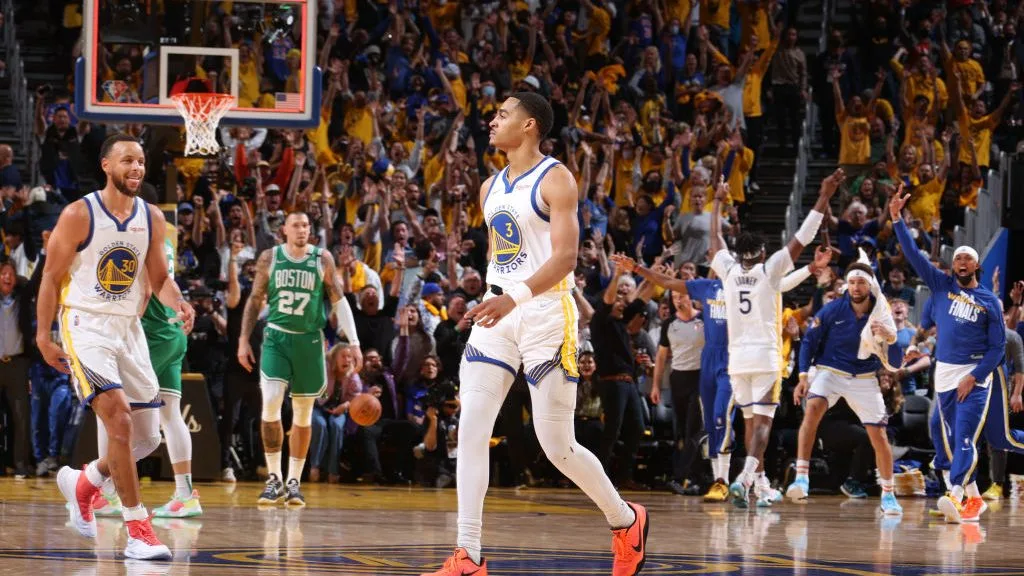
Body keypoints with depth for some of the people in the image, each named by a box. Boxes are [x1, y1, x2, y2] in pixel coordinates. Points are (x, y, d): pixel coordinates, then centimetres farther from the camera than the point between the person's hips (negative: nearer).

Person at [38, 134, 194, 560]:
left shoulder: (152, 218, 5)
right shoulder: (79, 215, -10)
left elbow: (159, 277, 10)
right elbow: (52, 276, -5)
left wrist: (178, 303, -11)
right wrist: (43, 336, -8)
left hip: (129, 328, 6)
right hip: (86, 327, -6)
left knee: (147, 438, 7)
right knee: (119, 421, -21)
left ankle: (83, 483, 34)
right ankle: (138, 531, -17)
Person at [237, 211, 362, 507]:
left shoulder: (322, 259, 0)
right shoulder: (270, 258, 1)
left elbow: (339, 301, 1)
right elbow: (255, 300, 8)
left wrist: (354, 342, -5)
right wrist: (244, 339, 3)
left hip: (309, 340, 1)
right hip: (276, 338, -1)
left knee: (303, 413, 6)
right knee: (270, 404, -16)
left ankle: (293, 482, 15)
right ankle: (274, 478, -5)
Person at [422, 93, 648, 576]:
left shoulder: (555, 179, -8)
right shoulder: (491, 188, 15)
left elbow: (566, 254, -18)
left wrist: (517, 296, -31)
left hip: (546, 313, -7)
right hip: (497, 314, 7)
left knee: (557, 446, -3)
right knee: (471, 431, -8)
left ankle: (626, 521, 22)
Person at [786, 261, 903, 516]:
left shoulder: (879, 308, -8)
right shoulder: (832, 310, -12)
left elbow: (892, 338, -22)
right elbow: (809, 340, -4)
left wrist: (887, 333, -46)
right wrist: (803, 376, -12)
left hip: (864, 378, 2)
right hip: (829, 371, -2)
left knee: (879, 435, -1)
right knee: (813, 408, -31)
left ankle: (888, 495, 18)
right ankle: (801, 478, -33)